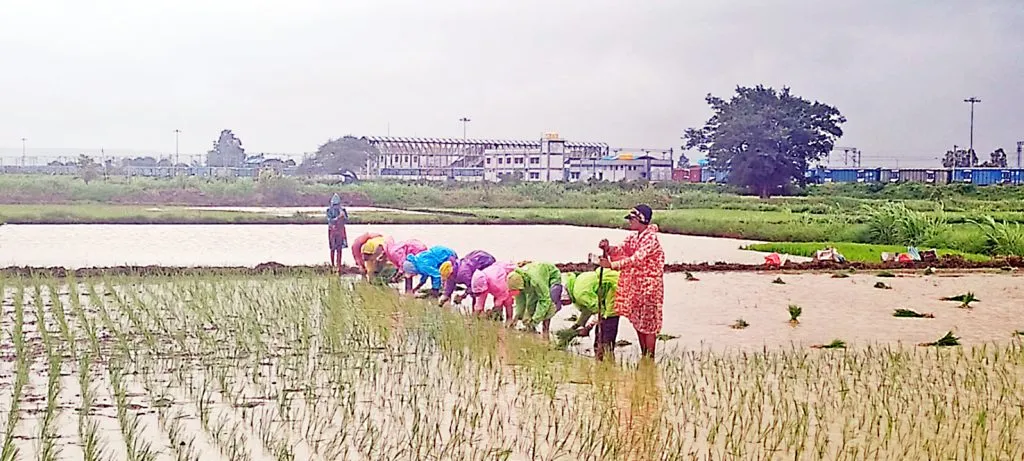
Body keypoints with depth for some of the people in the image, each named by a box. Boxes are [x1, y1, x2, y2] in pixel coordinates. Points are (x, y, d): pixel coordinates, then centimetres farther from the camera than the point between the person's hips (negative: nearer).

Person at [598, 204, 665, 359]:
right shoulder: (633, 237, 10)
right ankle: (643, 358, 22)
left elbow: (636, 259, -28)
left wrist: (612, 265, -32)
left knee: (648, 324, -3)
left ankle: (650, 360, 3)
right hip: (634, 286, 9)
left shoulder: (650, 238, -18)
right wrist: (608, 248, -18)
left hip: (649, 286, -9)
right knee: (638, 323, 13)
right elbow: (622, 250, 3)